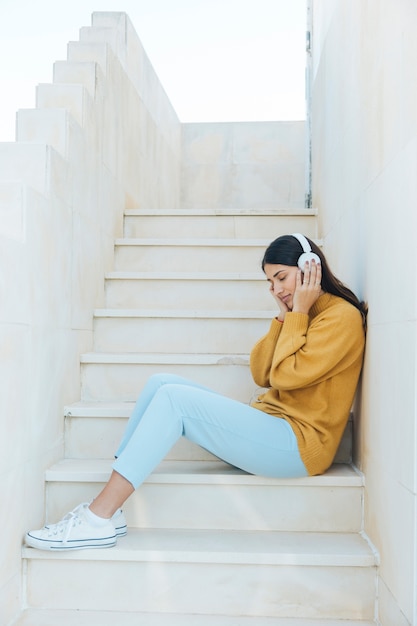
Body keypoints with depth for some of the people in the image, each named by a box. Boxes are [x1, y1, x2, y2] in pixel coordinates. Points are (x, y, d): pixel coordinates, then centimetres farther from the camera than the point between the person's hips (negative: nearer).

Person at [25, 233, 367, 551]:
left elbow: (286, 375, -18)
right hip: (268, 422, 9)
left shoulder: (342, 316, -8)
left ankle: (98, 520, -22)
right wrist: (283, 317, 2)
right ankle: (106, 507, -12)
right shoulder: (297, 314, 20)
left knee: (173, 398, -21)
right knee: (161, 382, -5)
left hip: (299, 444, -9)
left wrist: (298, 313, -10)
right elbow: (261, 375, 9)